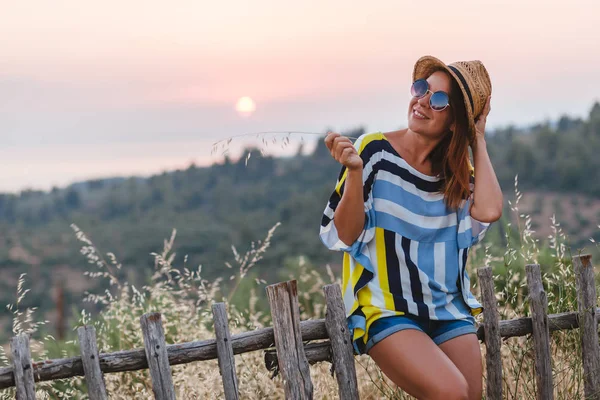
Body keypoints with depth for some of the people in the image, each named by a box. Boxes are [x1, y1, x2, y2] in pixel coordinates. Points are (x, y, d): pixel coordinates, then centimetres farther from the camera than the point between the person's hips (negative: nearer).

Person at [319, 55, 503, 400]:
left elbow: (489, 211, -15)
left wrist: (478, 140, -5)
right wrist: (354, 171, -24)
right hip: (386, 311, -5)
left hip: (449, 310, 5)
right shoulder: (375, 151, -7)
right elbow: (344, 237, -9)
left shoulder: (459, 171, 7)